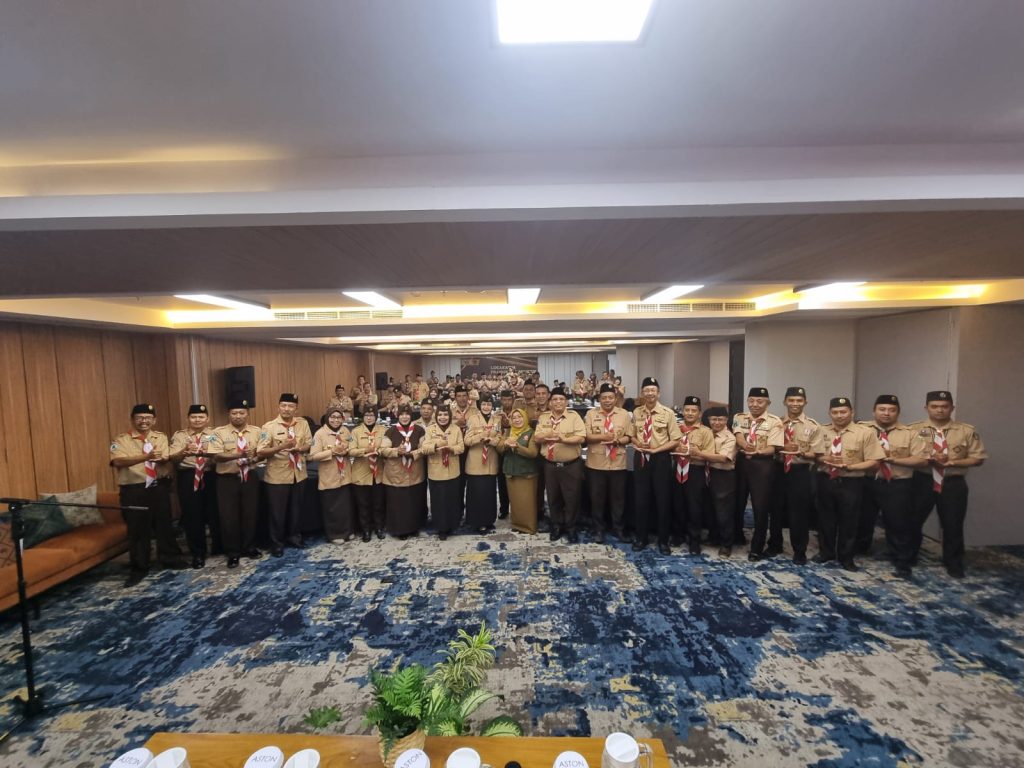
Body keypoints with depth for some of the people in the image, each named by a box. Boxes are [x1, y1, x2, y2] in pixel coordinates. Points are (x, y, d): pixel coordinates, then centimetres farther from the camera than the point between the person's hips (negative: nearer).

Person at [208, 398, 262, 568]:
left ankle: (249, 547, 27)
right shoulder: (219, 432, -5)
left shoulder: (256, 432, 3)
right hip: (227, 479, -2)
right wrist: (238, 455, -29)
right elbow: (216, 456, -14)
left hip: (250, 477, 2)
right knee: (228, 516, 3)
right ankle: (232, 552, 18)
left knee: (250, 514, 10)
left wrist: (254, 458, -19)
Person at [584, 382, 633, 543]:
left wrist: (617, 441, -16)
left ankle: (618, 528, 27)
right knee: (597, 498, 8)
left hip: (618, 463, 1)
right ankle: (599, 529, 21)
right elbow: (586, 436, -7)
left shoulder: (624, 414, 5)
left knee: (618, 498, 11)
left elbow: (629, 437, 3)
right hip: (596, 463, -1)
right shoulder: (591, 414, 0)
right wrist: (603, 437, -20)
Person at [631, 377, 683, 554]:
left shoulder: (667, 413, -8)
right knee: (641, 499, 10)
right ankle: (641, 537, 26)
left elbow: (675, 440, -6)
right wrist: (638, 444, -9)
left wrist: (656, 449, -15)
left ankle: (663, 540, 24)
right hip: (640, 458, 3)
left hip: (660, 458, -3)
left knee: (663, 500, 8)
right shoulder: (636, 413, 2)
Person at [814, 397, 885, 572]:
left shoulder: (865, 433, -8)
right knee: (825, 519, 15)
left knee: (848, 521, 11)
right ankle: (825, 552, 34)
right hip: (825, 481, 3)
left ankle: (846, 557, 30)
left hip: (850, 483, -3)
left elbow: (874, 462, -10)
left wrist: (848, 467, -22)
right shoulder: (822, 431, 2)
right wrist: (823, 459, -16)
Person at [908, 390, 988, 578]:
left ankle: (953, 564, 30)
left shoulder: (967, 431, -1)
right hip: (922, 482, 0)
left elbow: (977, 458, -1)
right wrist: (928, 460, -20)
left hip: (953, 484, 0)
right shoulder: (914, 429, -2)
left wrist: (951, 462, -17)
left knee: (953, 525, 10)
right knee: (913, 522, 10)